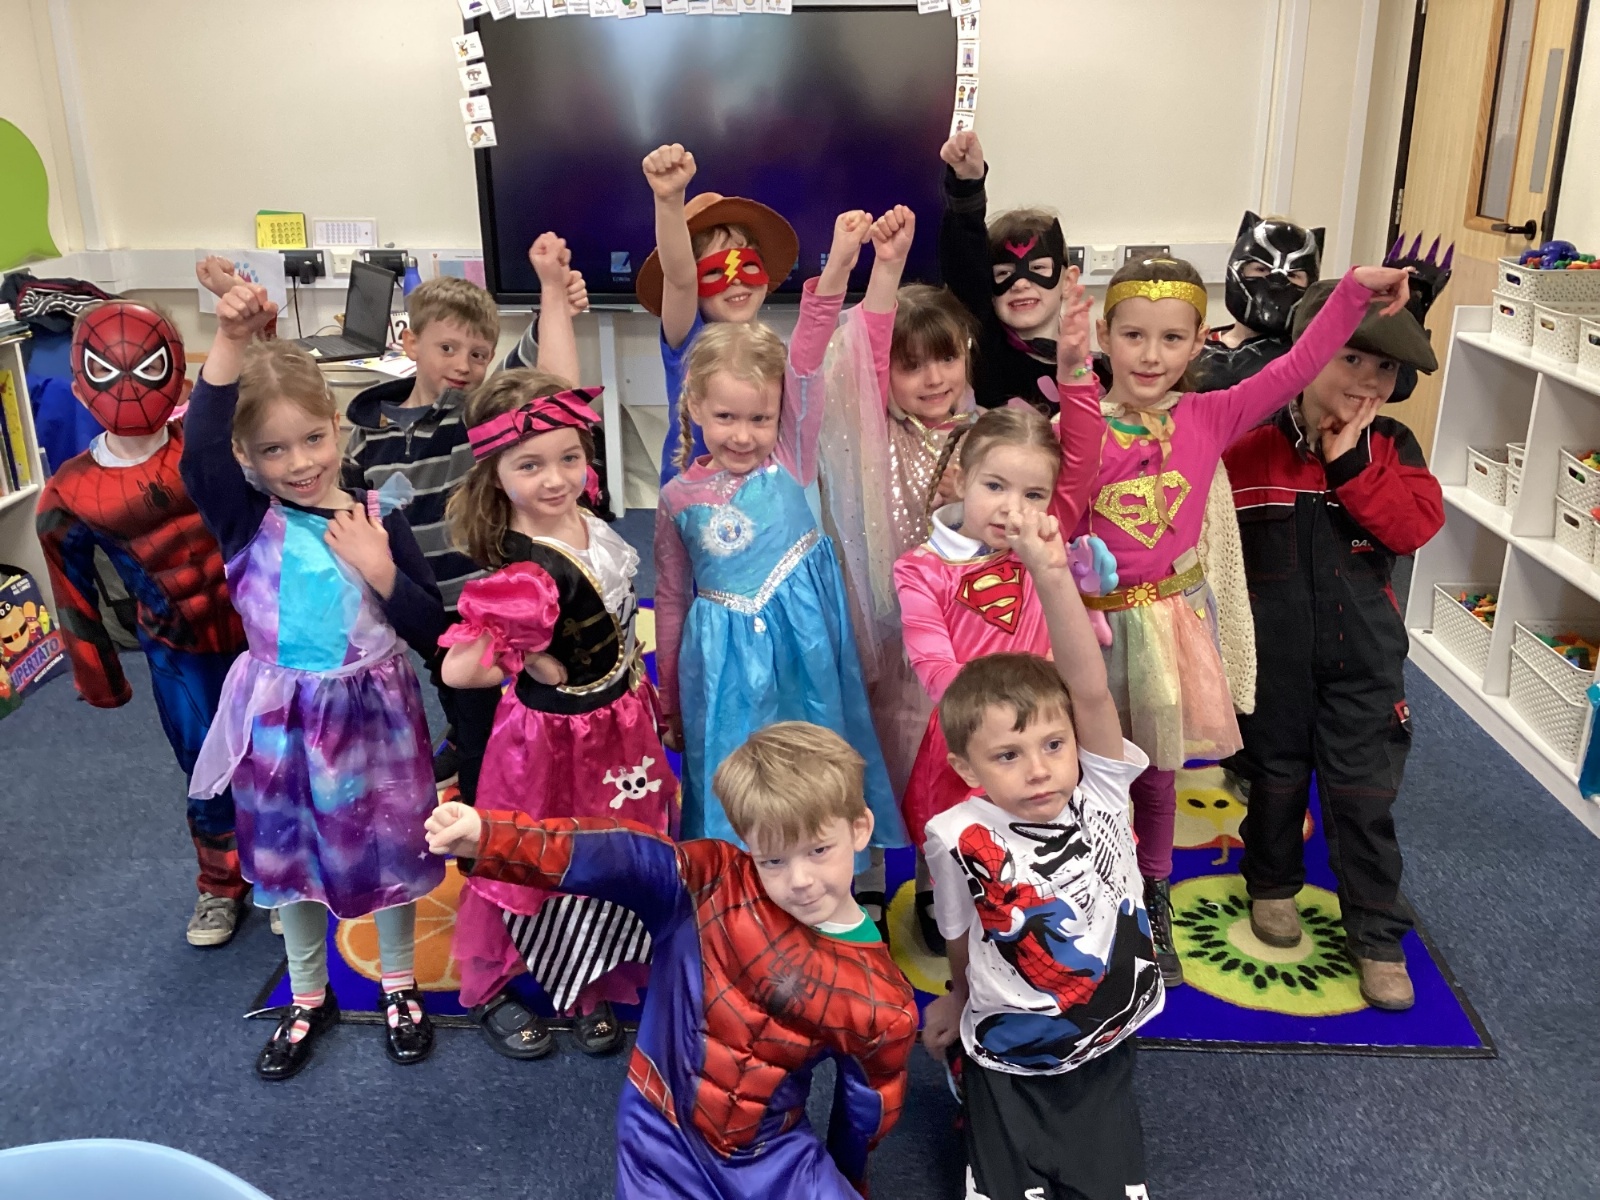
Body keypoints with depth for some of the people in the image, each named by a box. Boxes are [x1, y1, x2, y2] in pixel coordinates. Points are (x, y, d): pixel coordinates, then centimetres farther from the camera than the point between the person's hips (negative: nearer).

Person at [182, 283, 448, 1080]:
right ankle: (308, 999, 39)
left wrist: (380, 570, -22)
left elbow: (430, 633, -8)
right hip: (282, 719, 1)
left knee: (387, 849, 15)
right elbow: (199, 450, -32)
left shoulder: (376, 521, -9)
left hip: (372, 714, -1)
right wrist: (230, 344, -42)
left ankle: (399, 986, 39)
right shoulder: (246, 520, -10)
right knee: (288, 857, 17)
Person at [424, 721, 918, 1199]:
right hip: (665, 1134, 0)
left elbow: (870, 1107, 0)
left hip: (771, 1151, 1)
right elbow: (616, 858, -29)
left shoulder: (879, 1001, -14)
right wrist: (487, 836, -42)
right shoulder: (713, 882, -17)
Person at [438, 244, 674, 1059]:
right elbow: (458, 670, -30)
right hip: (557, 735, -7)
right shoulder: (524, 572, -30)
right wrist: (536, 669, -14)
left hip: (622, 720, 7)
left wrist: (554, 287, -4)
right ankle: (487, 991, 38)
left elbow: (560, 391, -5)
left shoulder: (576, 510, -11)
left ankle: (589, 992, 40)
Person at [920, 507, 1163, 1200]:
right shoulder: (959, 838, -21)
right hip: (1008, 1064, -1)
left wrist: (1052, 576, -49)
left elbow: (1090, 690, -35)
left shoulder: (1100, 791, -17)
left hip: (1105, 1053, 2)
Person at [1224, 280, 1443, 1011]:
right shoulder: (1247, 446, -7)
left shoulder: (1390, 447, 1)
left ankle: (1378, 936, 19)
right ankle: (1271, 884, 40)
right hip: (1272, 655, -1)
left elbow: (1418, 523, -14)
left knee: (1364, 793, 6)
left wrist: (1350, 465, -20)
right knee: (1275, 774, 17)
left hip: (1363, 655, 1)